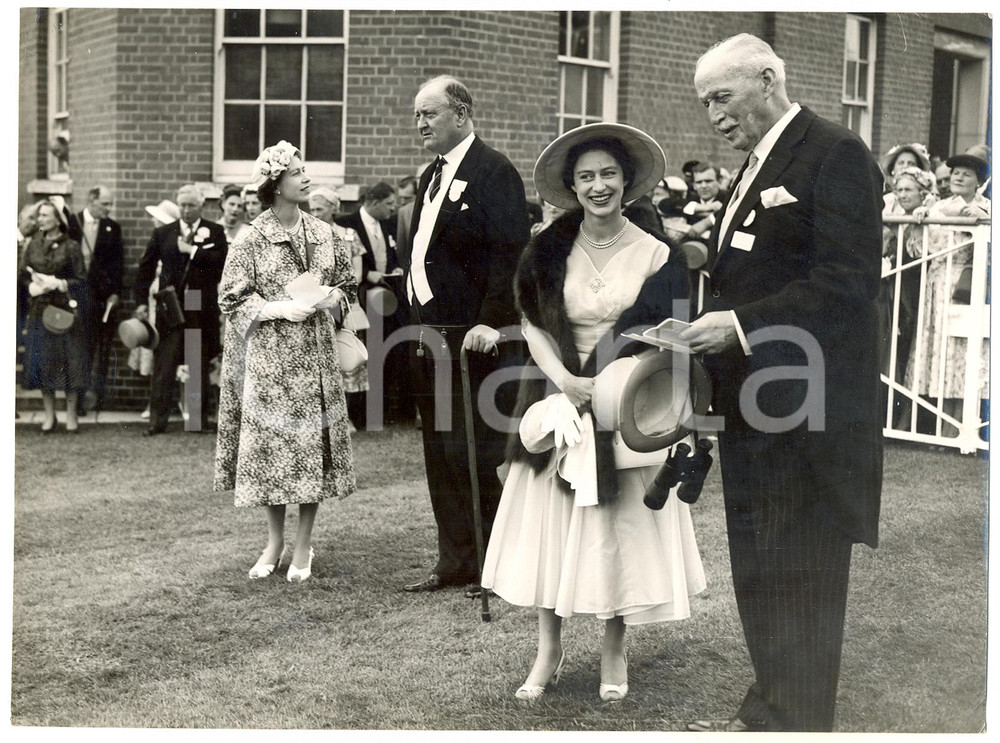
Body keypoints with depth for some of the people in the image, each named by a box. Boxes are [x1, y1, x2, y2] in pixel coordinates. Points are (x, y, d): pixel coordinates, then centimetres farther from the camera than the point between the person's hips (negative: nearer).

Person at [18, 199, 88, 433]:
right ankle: (49, 414, 14)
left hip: (64, 309, -3)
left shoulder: (71, 247, -2)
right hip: (39, 309, 3)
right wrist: (33, 285, -11)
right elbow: (22, 273, 8)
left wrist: (58, 284, -16)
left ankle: (71, 415, 9)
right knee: (41, 360, 4)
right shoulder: (32, 244, 8)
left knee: (68, 361, -1)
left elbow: (81, 280, -3)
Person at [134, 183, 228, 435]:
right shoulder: (162, 233, 9)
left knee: (200, 367, 8)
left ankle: (200, 419, 16)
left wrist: (192, 250, -13)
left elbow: (222, 261, -11)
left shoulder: (215, 232, 5)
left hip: (202, 310, 0)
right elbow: (146, 268, 9)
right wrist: (140, 301, 2)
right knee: (163, 367, -3)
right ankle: (157, 420, 1)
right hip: (170, 308, 1)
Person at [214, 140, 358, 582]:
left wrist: (332, 297, -8)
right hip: (269, 358, -2)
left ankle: (303, 546, 13)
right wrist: (278, 308, -15)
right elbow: (231, 299, -4)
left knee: (313, 444, 2)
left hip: (315, 357, 2)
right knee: (270, 443, 1)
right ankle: (274, 541, 18)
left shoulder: (324, 234, 5)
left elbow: (348, 285, 14)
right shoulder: (252, 240, -5)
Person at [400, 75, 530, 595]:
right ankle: (455, 561, 21)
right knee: (440, 454, 12)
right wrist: (417, 322, 14)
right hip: (431, 337, 9)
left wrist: (492, 322, -24)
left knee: (474, 452, -5)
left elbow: (509, 253, -18)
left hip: (473, 338, -9)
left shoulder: (494, 172, -9)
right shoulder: (432, 177, 18)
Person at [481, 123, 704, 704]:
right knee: (552, 523, 4)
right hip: (561, 399, 1)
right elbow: (533, 324, -2)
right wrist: (565, 380, -18)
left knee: (620, 526, 4)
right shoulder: (549, 252, 0)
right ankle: (550, 653, 17)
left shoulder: (656, 254, -3)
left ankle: (615, 654, 21)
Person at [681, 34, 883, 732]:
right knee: (757, 568, 16)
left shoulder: (835, 154, -11)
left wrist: (743, 326, -23)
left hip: (806, 408, -9)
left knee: (799, 576, 0)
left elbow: (849, 281, -20)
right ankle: (768, 713, 29)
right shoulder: (759, 164, 17)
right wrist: (713, 321, 5)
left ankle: (798, 721, 12)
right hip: (753, 405, 9)